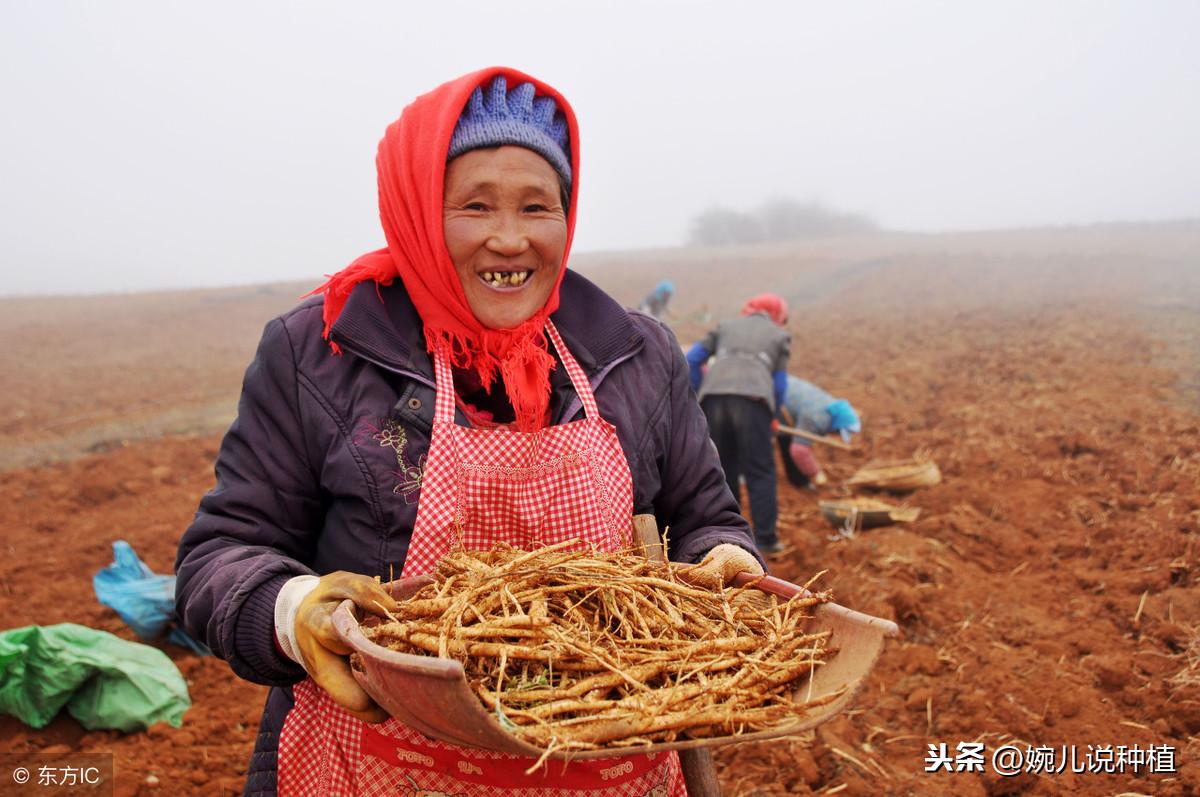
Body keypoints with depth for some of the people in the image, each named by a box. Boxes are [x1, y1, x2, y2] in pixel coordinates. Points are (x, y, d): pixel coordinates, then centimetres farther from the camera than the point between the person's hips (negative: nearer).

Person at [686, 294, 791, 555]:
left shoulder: (726, 326, 28)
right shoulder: (780, 335, 23)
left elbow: (692, 359, 19)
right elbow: (779, 384, 17)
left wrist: (698, 395, 27)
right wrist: (771, 417, 31)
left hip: (714, 396, 2)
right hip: (752, 398, -2)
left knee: (723, 468, 12)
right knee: (760, 472, 4)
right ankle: (765, 538, 1)